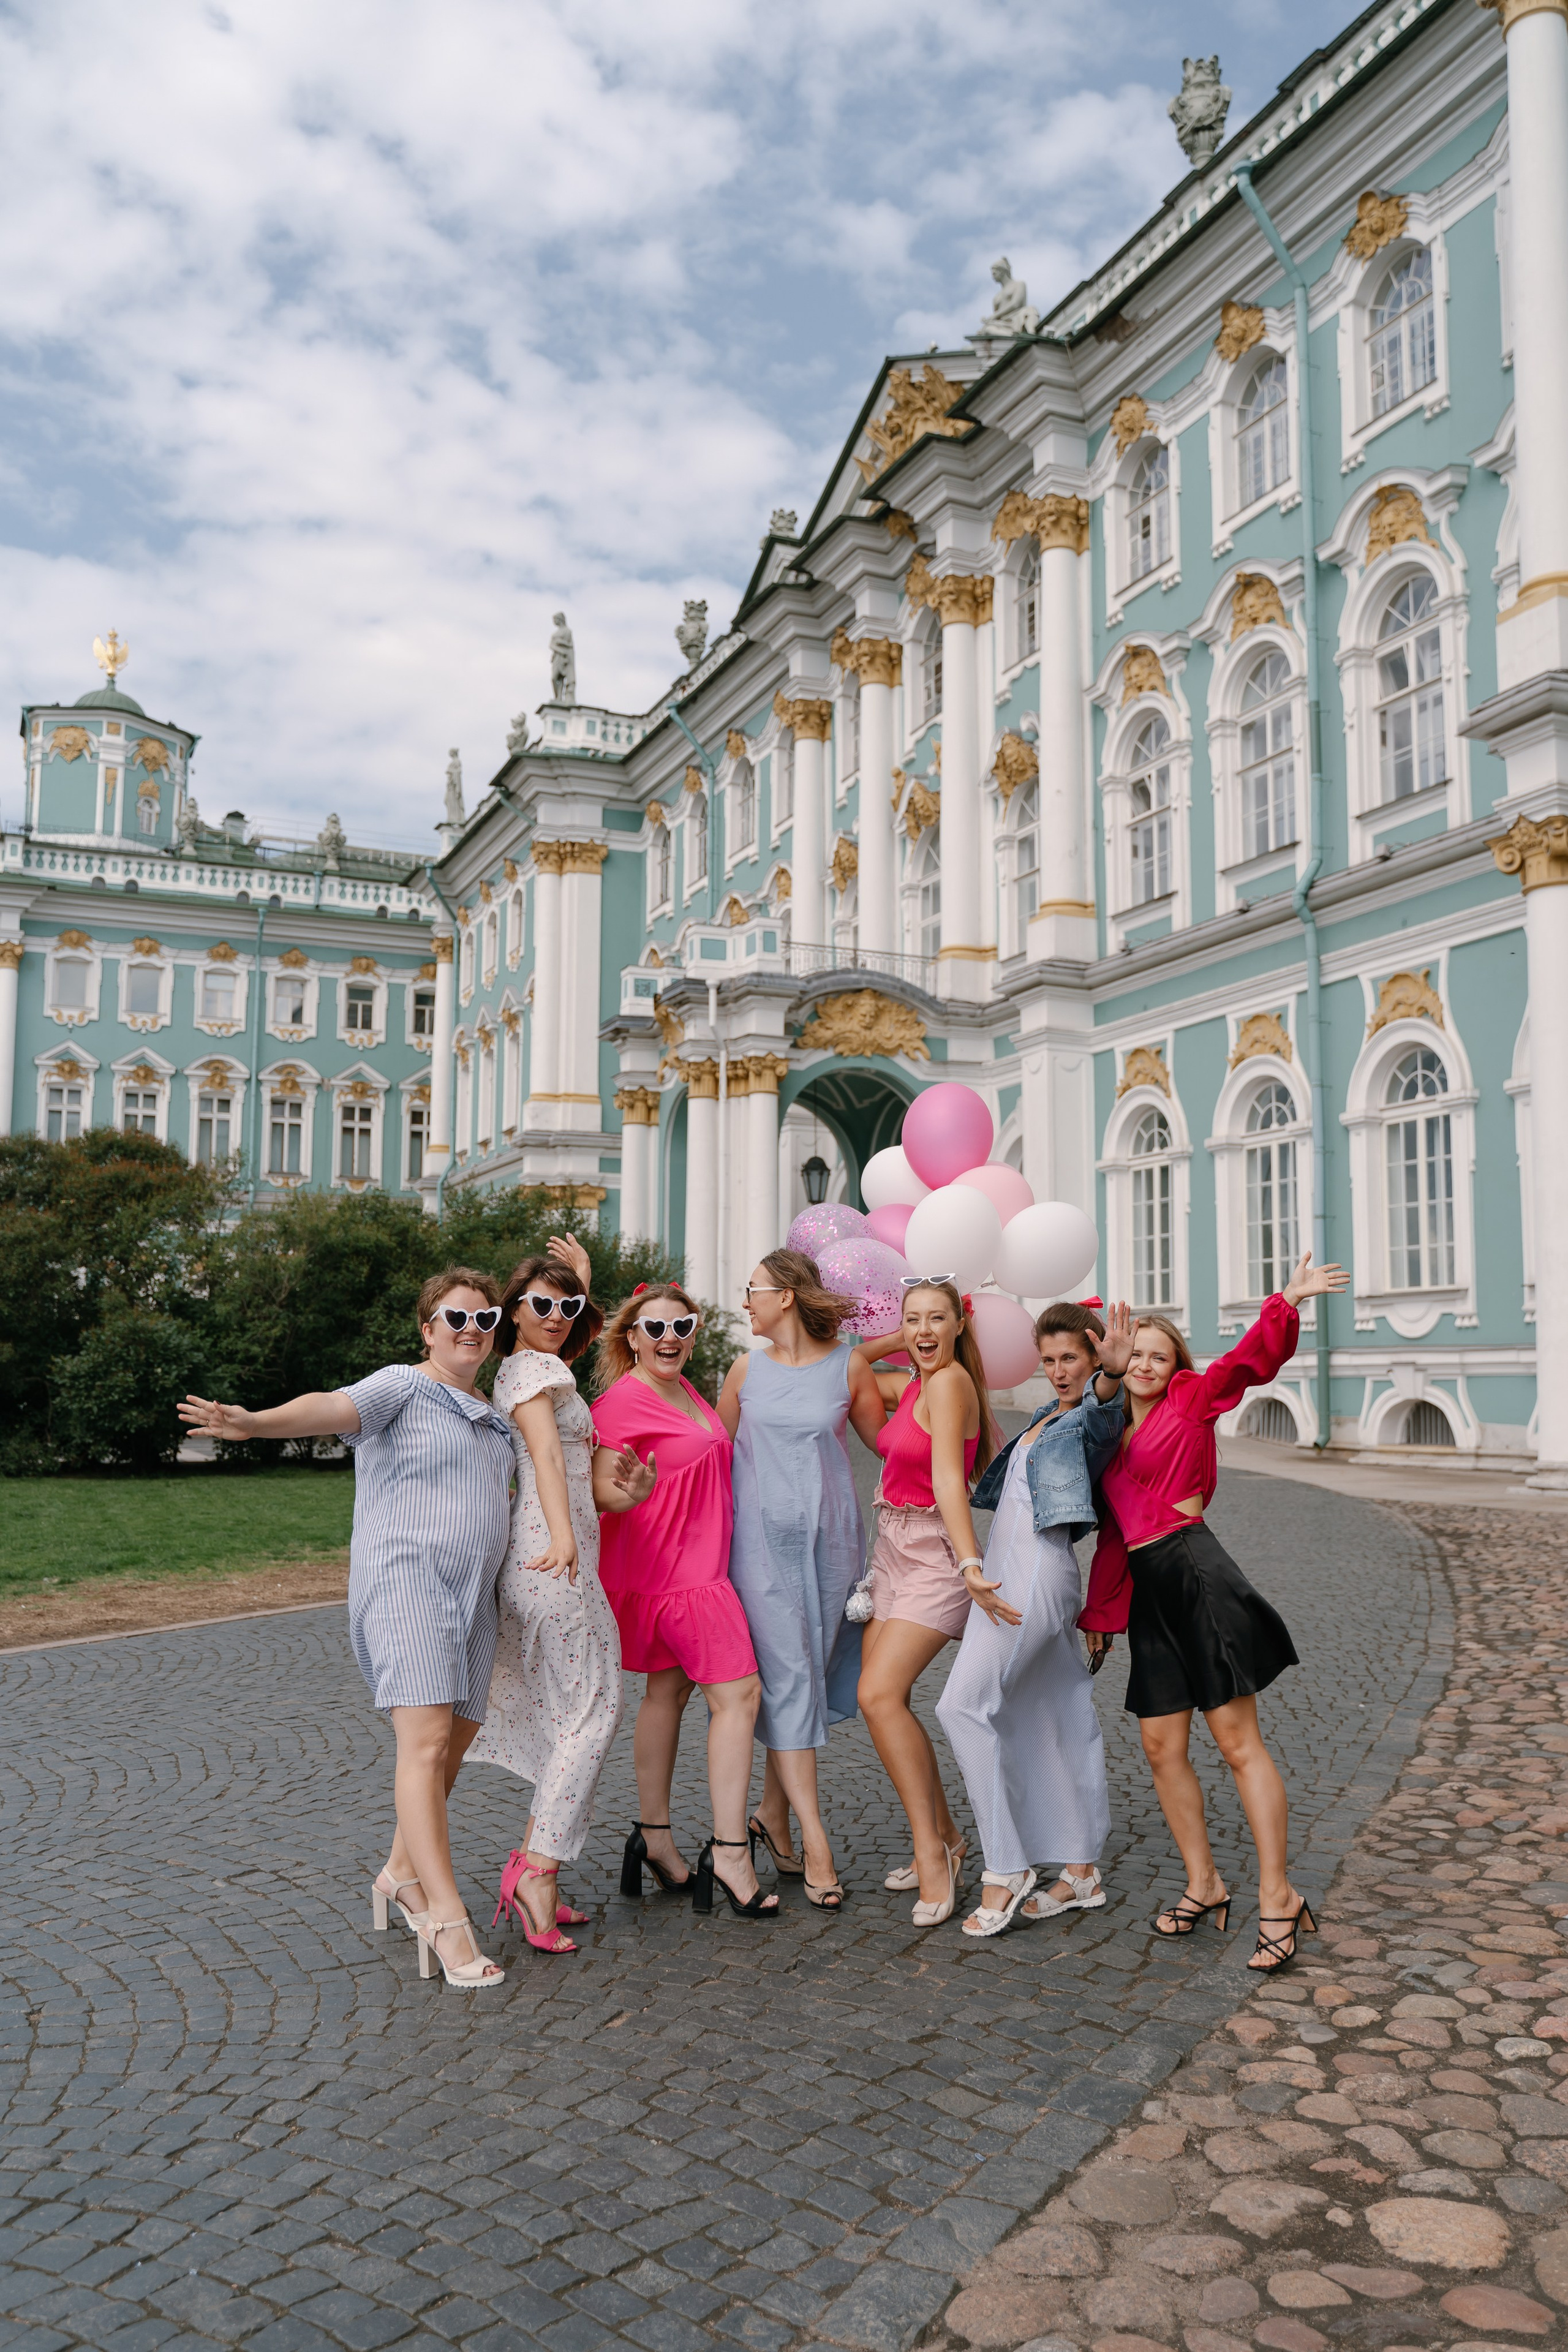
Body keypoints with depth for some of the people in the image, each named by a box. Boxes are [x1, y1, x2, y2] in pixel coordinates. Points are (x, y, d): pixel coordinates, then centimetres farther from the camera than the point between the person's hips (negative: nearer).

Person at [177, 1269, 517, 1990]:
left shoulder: (491, 1416, 18)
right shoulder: (401, 1388, -6)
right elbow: (331, 1409, -25)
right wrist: (254, 1422, -42)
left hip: (472, 1596, 8)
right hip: (402, 1584, -8)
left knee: (455, 1743, 13)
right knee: (425, 1741, -18)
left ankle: (402, 1875, 31)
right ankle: (446, 1919, -19)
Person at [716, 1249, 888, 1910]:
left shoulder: (848, 1366, 3)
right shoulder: (747, 1369, 7)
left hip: (829, 1534, 0)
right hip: (761, 1535, 0)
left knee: (810, 1674, 4)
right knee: (787, 1677, -6)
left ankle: (773, 1814, 21)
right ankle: (813, 1839, -3)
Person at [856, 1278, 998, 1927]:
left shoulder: (949, 1381, -14)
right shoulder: (913, 1383, 11)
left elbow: (948, 1481, -22)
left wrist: (970, 1563, -30)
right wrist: (895, 1341, 18)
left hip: (933, 1557, -9)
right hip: (893, 1551, 9)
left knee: (879, 1693, -20)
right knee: (884, 1696, 7)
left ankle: (930, 1850, -10)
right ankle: (944, 1839, 20)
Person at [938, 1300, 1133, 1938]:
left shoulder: (1095, 1417, -7)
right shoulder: (1046, 1416, 19)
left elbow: (1104, 1410, -34)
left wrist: (1113, 1374, -54)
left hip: (1038, 1572, -9)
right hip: (1010, 1571, 9)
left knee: (964, 1702, -14)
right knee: (1057, 1717, 12)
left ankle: (1006, 1868, -9)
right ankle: (1081, 1870, 19)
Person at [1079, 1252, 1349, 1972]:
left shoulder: (1191, 1403, 3)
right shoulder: (1111, 1433, 16)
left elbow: (1251, 1359, -12)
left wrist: (1286, 1303, -27)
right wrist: (1097, 1612, 23)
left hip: (1195, 1574, -6)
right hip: (1148, 1591, 6)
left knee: (1237, 1741, -4)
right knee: (1161, 1747, 6)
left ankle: (1277, 1897, 2)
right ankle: (1203, 1885, 20)